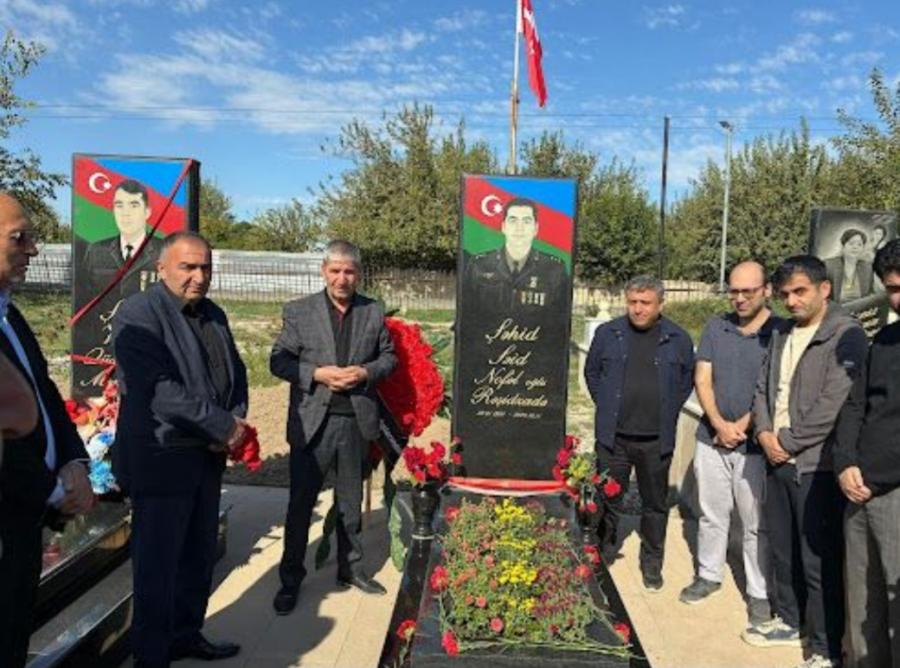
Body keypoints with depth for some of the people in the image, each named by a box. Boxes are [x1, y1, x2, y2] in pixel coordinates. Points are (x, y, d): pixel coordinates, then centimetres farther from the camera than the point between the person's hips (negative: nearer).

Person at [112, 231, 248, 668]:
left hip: (207, 457, 8)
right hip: (160, 460, -8)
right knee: (158, 564, 4)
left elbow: (235, 373, 16)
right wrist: (223, 426, -18)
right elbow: (157, 390, -23)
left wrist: (236, 421, -4)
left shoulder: (214, 315, 11)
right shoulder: (138, 314, -14)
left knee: (199, 556, 18)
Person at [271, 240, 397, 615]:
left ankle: (350, 568, 33)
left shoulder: (374, 313, 5)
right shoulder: (298, 311, -1)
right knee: (301, 503, 6)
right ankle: (291, 579, 21)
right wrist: (317, 373, -17)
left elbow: (388, 357, 9)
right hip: (312, 421, -2)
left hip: (356, 420, 2)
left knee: (351, 502, 16)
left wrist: (366, 372, -11)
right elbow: (279, 361, -3)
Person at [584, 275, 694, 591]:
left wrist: (669, 413, 5)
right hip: (614, 436, 0)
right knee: (608, 500, 11)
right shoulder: (607, 333, 0)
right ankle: (602, 558, 28)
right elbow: (592, 372, 12)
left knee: (655, 504, 12)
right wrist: (605, 406, 7)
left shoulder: (678, 339, 0)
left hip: (656, 440, 0)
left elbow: (686, 381, 11)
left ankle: (652, 563, 30)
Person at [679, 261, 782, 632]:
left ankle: (759, 592, 20)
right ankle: (708, 575, 31)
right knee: (711, 514, 15)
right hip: (711, 437, 4)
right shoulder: (715, 328, 5)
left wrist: (741, 426, -12)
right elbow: (702, 380, 2)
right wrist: (719, 424, -10)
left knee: (756, 522, 6)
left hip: (756, 443, -3)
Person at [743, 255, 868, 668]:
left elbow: (833, 405, -18)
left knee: (819, 561, 0)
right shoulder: (782, 334, 14)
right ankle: (786, 621, 35)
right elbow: (763, 388, 15)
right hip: (777, 459, 7)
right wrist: (765, 432, -1)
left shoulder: (846, 335, -11)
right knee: (781, 549, 18)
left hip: (816, 466, -7)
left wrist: (788, 442, -12)